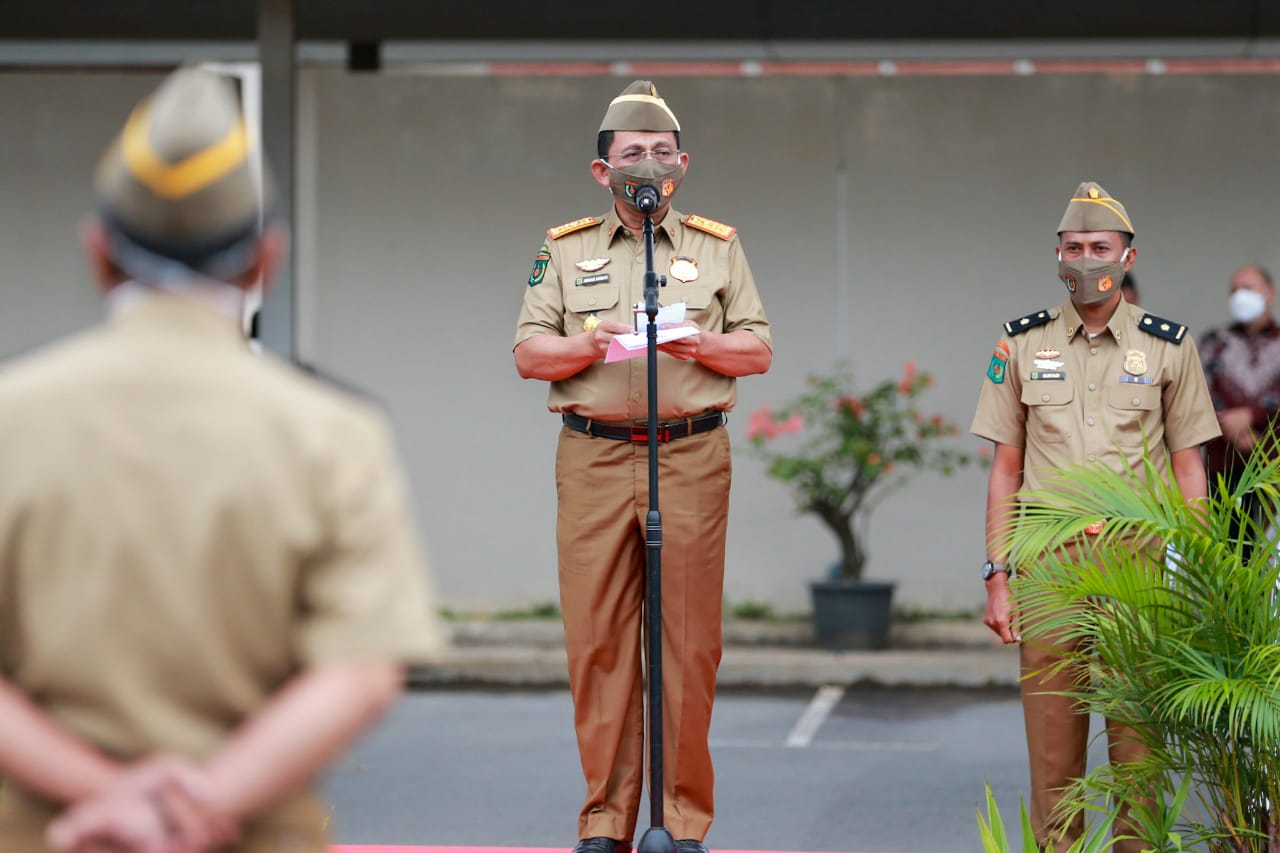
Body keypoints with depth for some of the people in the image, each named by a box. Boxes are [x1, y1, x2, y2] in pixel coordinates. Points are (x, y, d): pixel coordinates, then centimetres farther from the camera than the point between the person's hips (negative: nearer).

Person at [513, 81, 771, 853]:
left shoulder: (717, 246, 13)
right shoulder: (566, 250, 13)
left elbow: (759, 350, 10)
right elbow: (529, 352, 8)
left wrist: (702, 343, -9)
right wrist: (590, 346, -12)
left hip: (691, 460, 0)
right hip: (593, 461, 0)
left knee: (689, 642, -3)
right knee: (598, 639, -2)